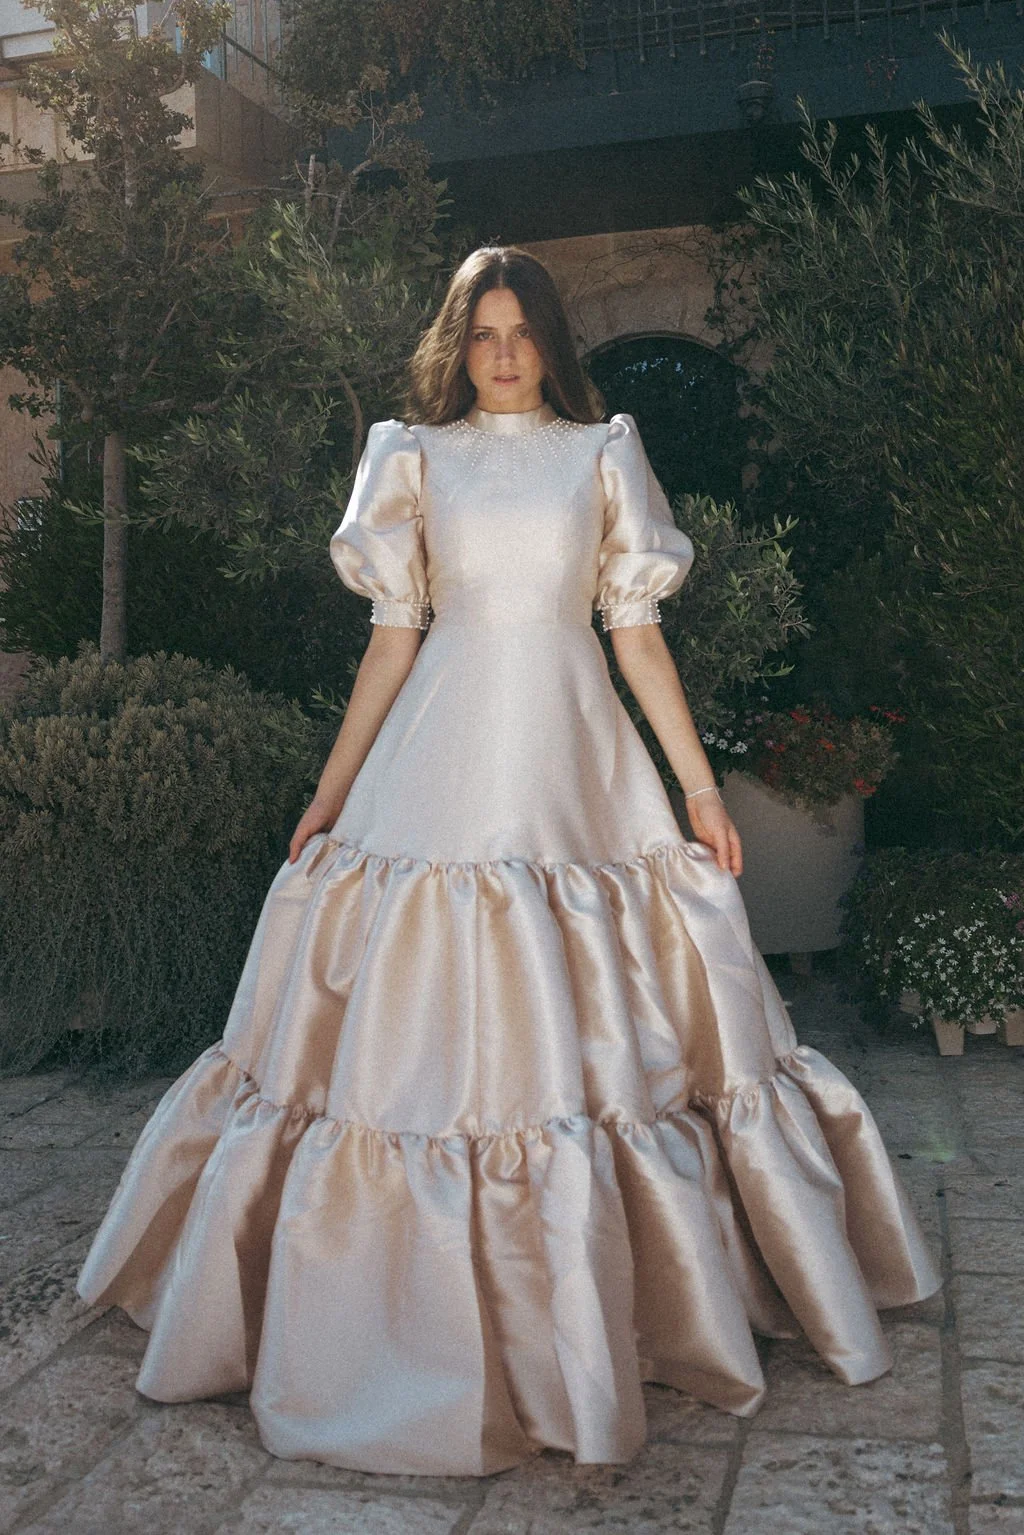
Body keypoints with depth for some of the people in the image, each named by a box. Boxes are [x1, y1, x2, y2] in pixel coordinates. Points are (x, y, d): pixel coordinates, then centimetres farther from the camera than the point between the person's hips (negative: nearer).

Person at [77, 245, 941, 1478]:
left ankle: (592, 1320, 19)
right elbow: (391, 639, 9)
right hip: (444, 764, 0)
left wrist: (700, 785, 4)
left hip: (574, 763, 1)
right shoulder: (417, 458, 11)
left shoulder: (601, 455, 11)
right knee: (428, 1027, -2)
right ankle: (430, 1314, 13)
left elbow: (637, 634, 8)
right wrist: (329, 794, 6)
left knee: (592, 1026, 2)